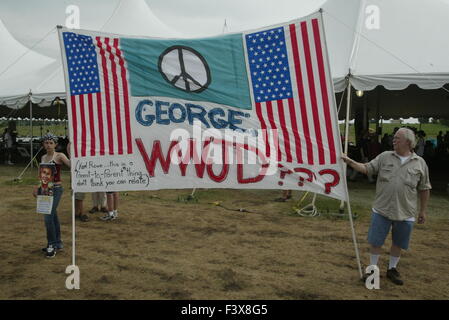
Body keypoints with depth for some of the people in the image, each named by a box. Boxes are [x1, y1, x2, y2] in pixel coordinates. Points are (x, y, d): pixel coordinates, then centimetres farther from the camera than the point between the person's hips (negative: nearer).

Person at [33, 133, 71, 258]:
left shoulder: (59, 156, -8)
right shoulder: (43, 157, 12)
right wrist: (37, 187, 16)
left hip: (56, 189, -7)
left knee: (48, 217, -12)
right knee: (53, 217, 14)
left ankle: (52, 245, 1)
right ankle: (58, 243, 25)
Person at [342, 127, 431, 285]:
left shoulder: (420, 163, 1)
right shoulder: (385, 157, 1)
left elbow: (424, 189, 6)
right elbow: (367, 168, -2)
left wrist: (423, 210, 8)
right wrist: (350, 162, -17)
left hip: (405, 213, 0)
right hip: (381, 210, 0)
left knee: (398, 243, 15)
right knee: (376, 242, 8)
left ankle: (392, 269, 35)